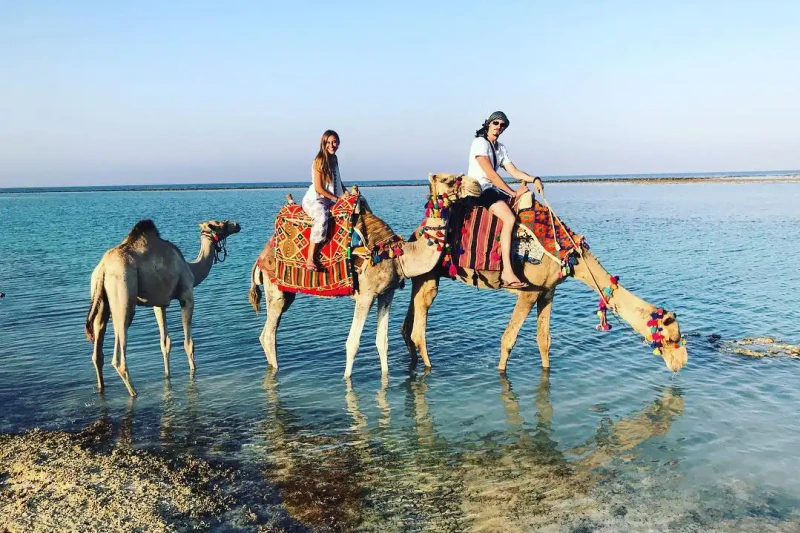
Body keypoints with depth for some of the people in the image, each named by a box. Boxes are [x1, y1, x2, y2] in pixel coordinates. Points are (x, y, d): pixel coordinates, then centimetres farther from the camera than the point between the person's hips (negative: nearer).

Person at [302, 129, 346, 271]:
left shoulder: (334, 159, 14)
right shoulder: (319, 161, -11)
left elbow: (338, 182, 26)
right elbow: (318, 188, -15)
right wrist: (337, 198, -10)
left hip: (329, 201, 9)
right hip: (314, 199, -9)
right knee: (322, 218, -39)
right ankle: (310, 259, -40)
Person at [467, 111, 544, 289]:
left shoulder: (500, 148, 19)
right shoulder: (480, 143, -7)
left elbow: (514, 172, 11)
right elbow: (490, 174, -15)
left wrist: (534, 179, -7)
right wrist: (513, 192, -14)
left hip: (493, 190, 9)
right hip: (478, 190, -9)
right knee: (509, 218, -29)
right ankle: (507, 273, -35)